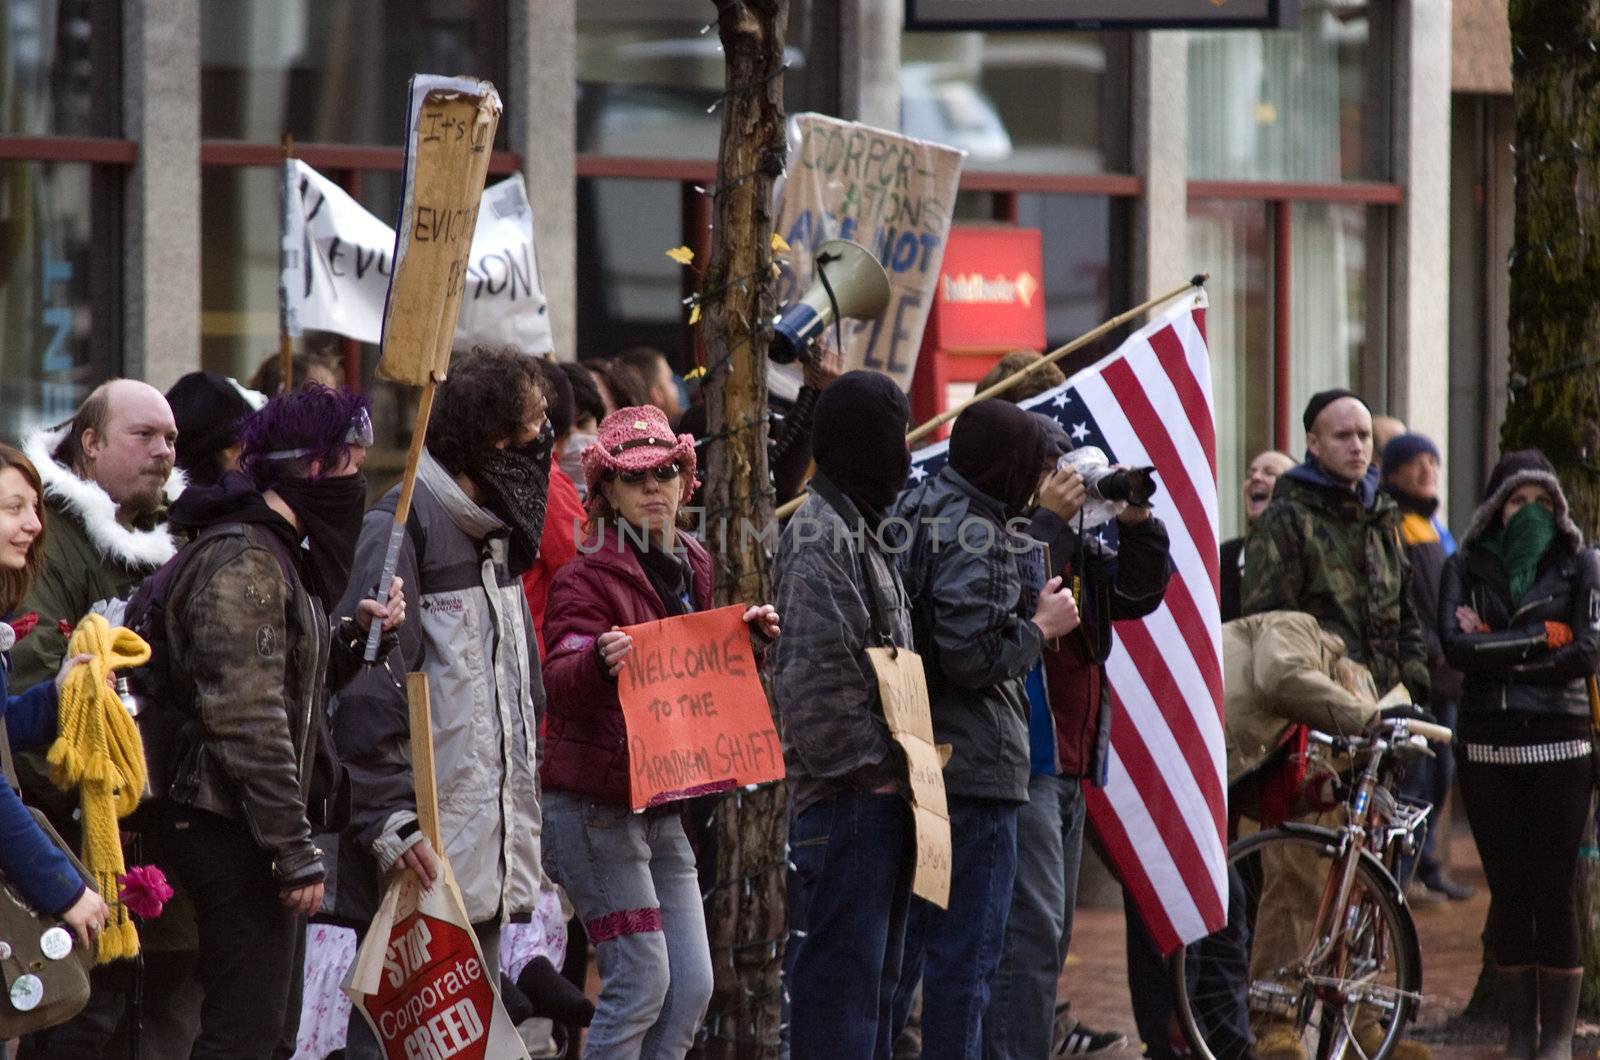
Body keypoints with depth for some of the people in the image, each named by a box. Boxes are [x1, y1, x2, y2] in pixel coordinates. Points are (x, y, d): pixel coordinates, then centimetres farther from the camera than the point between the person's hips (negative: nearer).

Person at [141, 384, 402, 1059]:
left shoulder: (274, 553, 17)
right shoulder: (242, 563, -17)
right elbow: (246, 719, -22)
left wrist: (354, 635, 9)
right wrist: (296, 852, -22)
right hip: (232, 827, -11)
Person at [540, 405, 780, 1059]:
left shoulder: (690, 568, 12)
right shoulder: (588, 577, -11)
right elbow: (561, 681, -25)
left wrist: (750, 639, 3)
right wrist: (599, 662, -47)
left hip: (660, 803, 8)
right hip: (594, 804, -8)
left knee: (692, 987, 4)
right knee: (642, 980, -11)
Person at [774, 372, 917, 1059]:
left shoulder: (860, 532, 19)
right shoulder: (820, 538, -13)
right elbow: (814, 678, -20)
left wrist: (896, 762, 12)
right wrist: (872, 767, -15)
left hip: (877, 797, 10)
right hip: (843, 799, -10)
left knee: (874, 972, 14)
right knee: (837, 974, -10)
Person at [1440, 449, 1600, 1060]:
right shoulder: (1465, 568, 9)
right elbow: (1455, 645, -8)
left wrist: (1496, 651, -10)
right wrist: (1542, 637, -11)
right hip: (1487, 746, 2)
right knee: (1507, 891, 4)